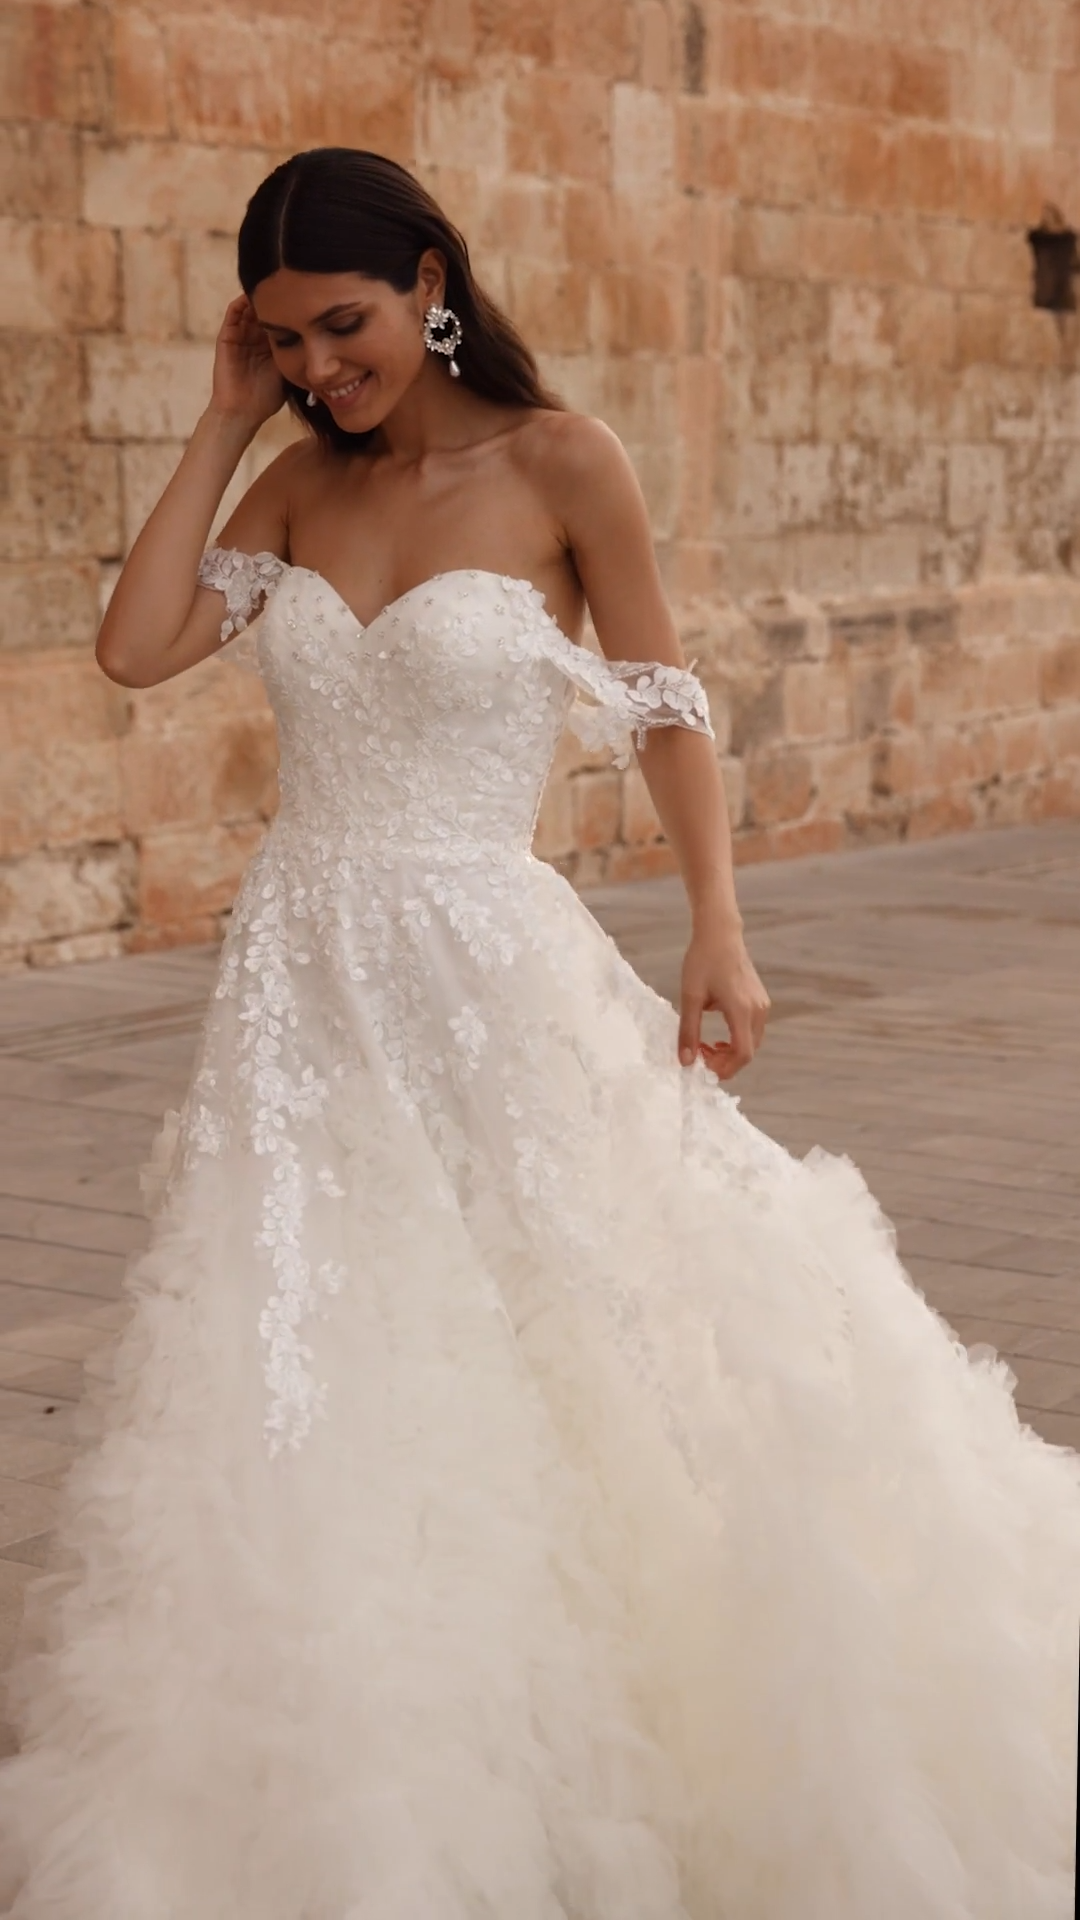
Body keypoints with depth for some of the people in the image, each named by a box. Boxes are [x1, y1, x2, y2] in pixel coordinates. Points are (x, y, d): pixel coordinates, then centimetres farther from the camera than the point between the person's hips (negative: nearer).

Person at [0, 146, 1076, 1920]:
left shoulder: (556, 463, -5)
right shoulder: (302, 485, 8)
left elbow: (664, 707, -1)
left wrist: (718, 928, -11)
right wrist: (224, 423, 1)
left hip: (487, 974, -4)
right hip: (304, 982, 4)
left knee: (614, 1379, 1)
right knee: (307, 1405, 6)